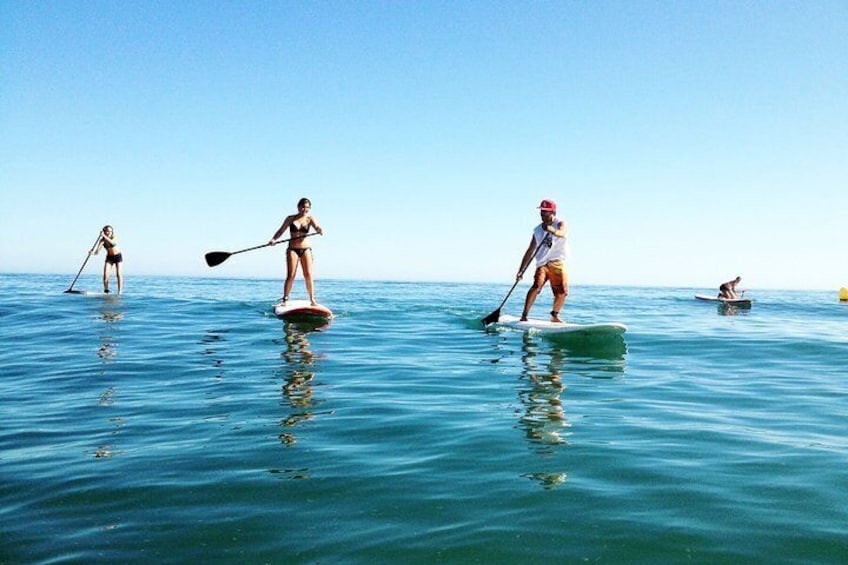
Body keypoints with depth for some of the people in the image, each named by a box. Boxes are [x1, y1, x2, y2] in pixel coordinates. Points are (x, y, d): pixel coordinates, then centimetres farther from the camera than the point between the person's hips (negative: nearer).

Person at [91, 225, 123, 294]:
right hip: (109, 257, 2)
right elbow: (97, 251, -21)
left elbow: (112, 242, -39)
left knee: (118, 274, -9)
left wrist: (104, 236, -39)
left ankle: (120, 291, -6)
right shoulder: (102, 240, -12)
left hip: (118, 256, -2)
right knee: (105, 274, -11)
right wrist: (93, 251, -43)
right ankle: (106, 290, 2)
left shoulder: (114, 237, -15)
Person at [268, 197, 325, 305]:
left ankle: (312, 300, 2)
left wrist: (319, 229, -37)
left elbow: (317, 226, -14)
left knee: (308, 275, -3)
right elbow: (281, 230, 3)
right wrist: (274, 239, -13)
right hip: (292, 249, -1)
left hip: (306, 249, 1)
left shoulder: (310, 219, 4)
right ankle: (285, 300, -4)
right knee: (291, 275, -7)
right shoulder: (291, 218, 5)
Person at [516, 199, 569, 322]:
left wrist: (552, 230, -53)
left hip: (558, 263, -1)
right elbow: (530, 252, 9)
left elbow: (562, 234, -29)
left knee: (562, 293, -1)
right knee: (536, 286, -22)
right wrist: (521, 270, 3)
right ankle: (524, 315, -23)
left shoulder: (561, 224, -2)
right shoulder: (538, 230, 7)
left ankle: (554, 316, 25)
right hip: (543, 263, 1)